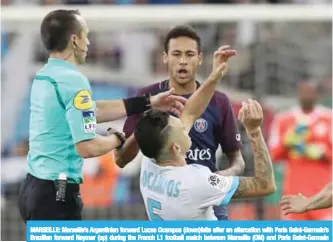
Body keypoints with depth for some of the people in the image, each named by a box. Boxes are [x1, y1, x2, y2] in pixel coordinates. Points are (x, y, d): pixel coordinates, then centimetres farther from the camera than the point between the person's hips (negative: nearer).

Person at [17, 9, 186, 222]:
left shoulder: (44, 77, 12)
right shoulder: (73, 81, -17)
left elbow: (91, 111, 22)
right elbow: (88, 147, -22)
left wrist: (148, 103, 24)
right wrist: (117, 139, -1)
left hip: (35, 187, 10)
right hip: (55, 193, -10)